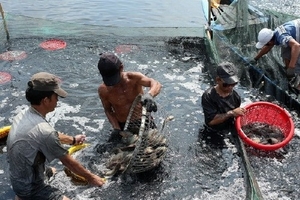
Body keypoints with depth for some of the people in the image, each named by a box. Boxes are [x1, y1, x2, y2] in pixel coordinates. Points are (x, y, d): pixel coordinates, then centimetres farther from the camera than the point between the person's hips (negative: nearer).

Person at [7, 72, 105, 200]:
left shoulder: (23, 115, -5)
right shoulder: (43, 130, -29)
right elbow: (68, 162, -16)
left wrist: (72, 140, 27)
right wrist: (91, 178, -3)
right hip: (30, 188, -8)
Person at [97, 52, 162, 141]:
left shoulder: (133, 78, -23)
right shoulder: (103, 90, -18)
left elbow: (156, 84, -37)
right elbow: (108, 110, -4)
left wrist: (149, 94, -60)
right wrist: (116, 128, -17)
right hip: (123, 126, 1)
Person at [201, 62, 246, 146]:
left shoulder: (235, 95, -5)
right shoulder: (208, 96, -20)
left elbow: (237, 116, 3)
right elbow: (211, 120, -26)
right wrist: (231, 113, -30)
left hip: (231, 133, 4)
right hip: (213, 137, -4)